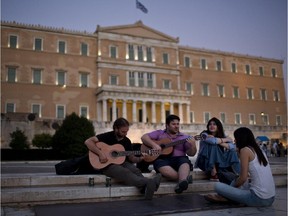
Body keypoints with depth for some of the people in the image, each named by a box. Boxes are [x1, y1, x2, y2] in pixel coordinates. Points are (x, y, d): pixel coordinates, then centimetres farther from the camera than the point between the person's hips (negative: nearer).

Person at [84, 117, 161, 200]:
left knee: (135, 170, -27)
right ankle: (148, 182, -57)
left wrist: (139, 158, -8)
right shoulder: (107, 136, -6)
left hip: (121, 162, 5)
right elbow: (88, 142, -16)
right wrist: (100, 153, -25)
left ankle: (146, 188, -54)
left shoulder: (127, 141, 9)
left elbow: (131, 157, 13)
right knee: (125, 173, -35)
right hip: (107, 164, -5)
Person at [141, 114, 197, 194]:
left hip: (179, 159, 1)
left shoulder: (184, 137, 15)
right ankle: (184, 179, -38)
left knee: (185, 161, -33)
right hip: (163, 159, -1)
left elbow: (191, 153, 9)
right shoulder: (159, 133, 14)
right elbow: (144, 137, 4)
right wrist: (154, 145, -13)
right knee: (159, 163, -35)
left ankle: (182, 182, -60)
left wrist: (193, 145, -13)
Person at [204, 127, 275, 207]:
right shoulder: (259, 150, 14)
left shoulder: (245, 150, -8)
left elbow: (243, 178, -10)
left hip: (258, 199, -9)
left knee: (218, 186, -7)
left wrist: (232, 186, 7)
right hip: (271, 198, 9)